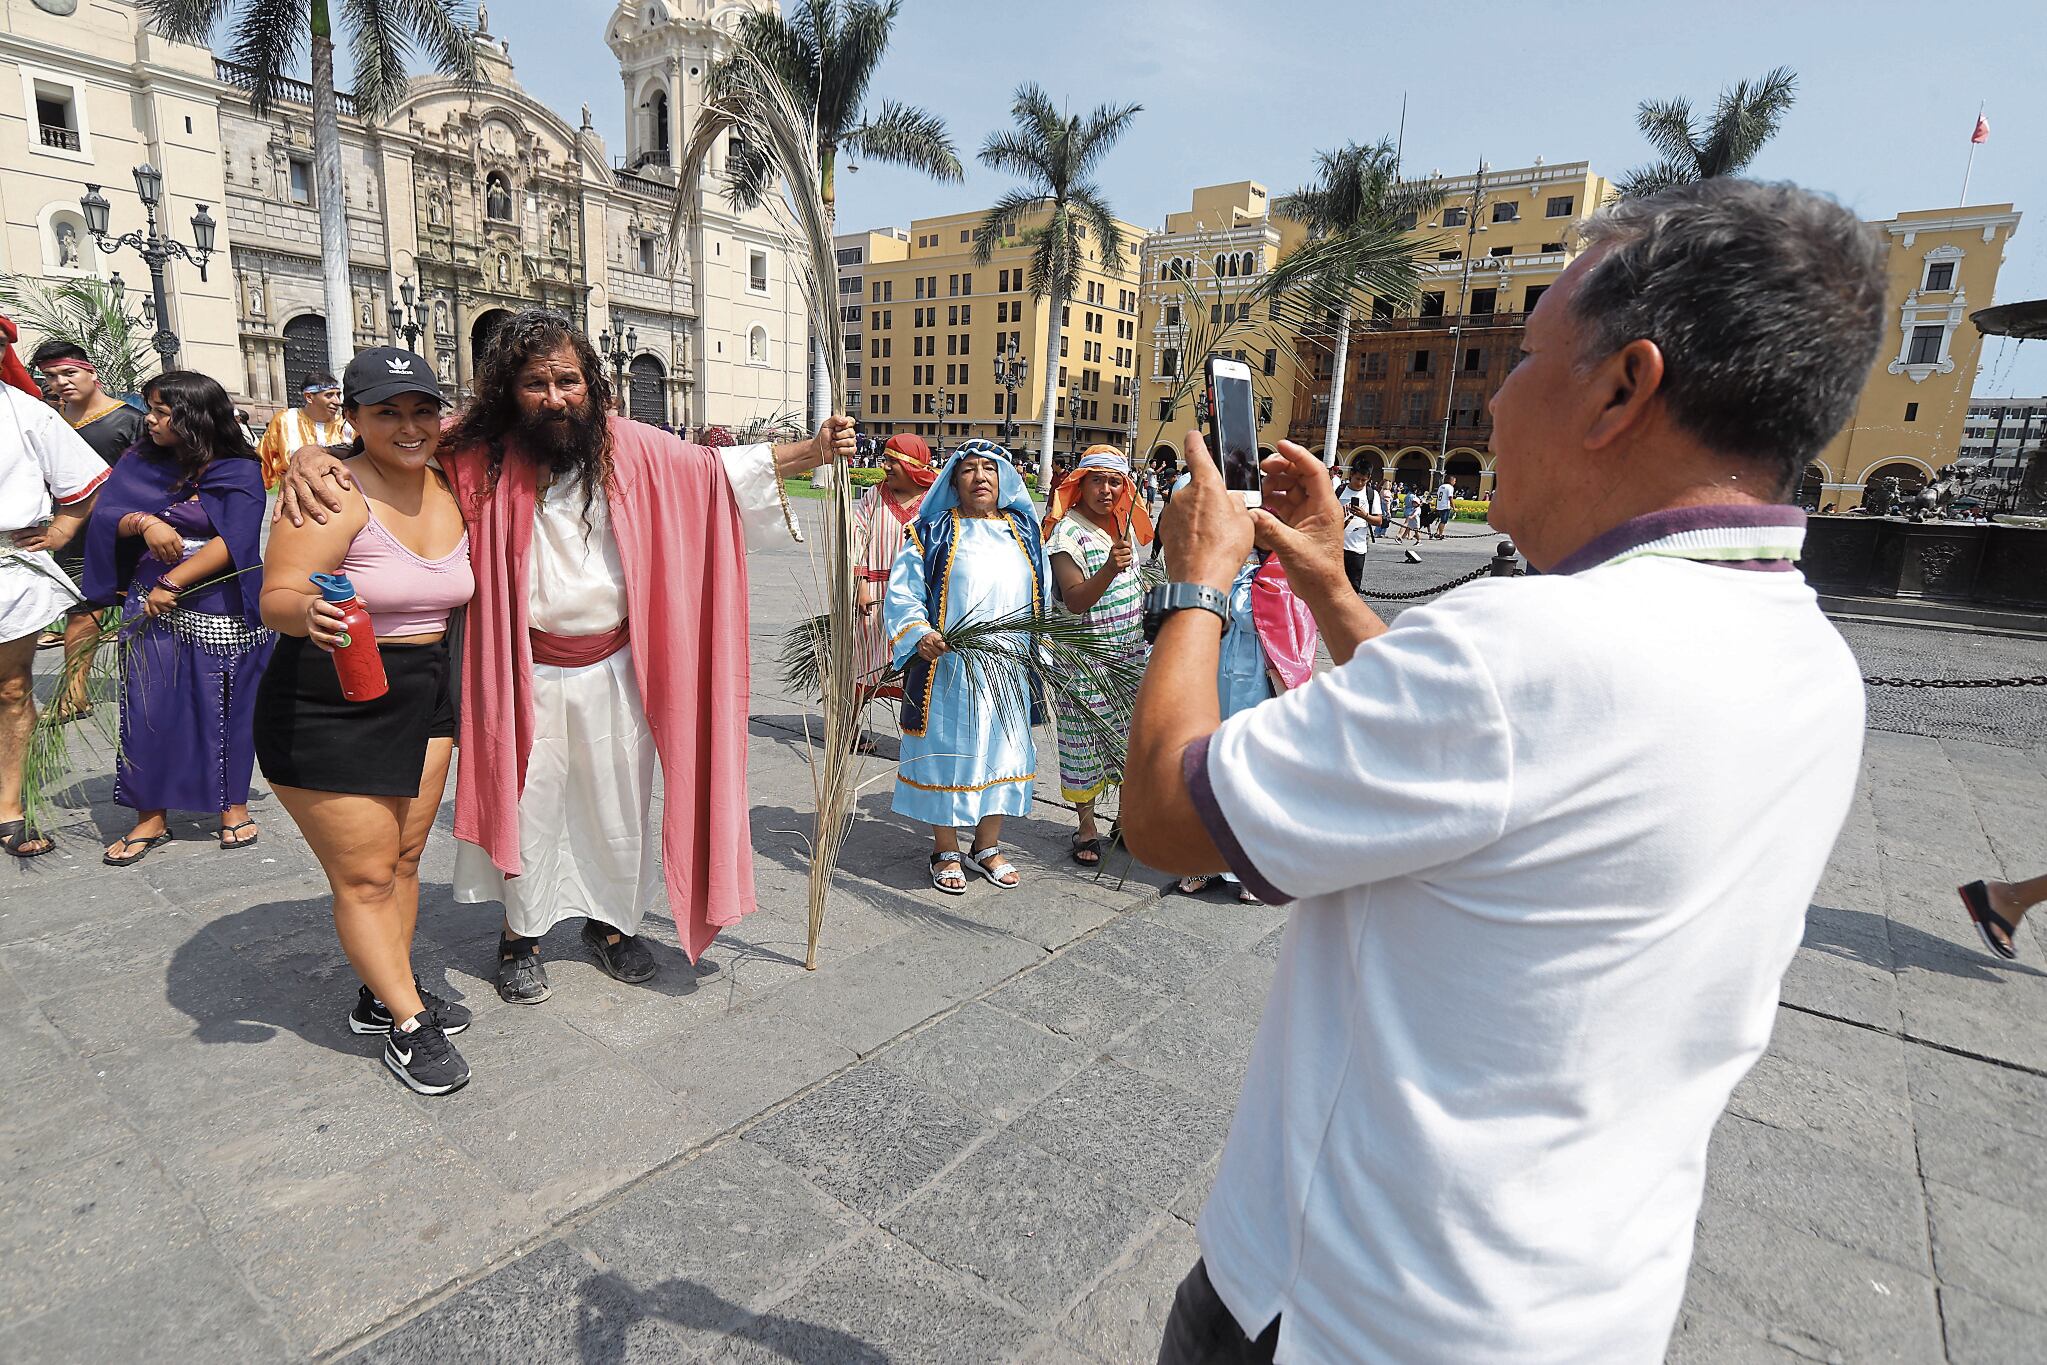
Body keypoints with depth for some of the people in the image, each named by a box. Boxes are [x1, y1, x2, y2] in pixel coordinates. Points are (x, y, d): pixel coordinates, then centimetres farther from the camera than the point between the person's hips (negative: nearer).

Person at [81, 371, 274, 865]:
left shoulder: (240, 471, -4)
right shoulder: (140, 463, 9)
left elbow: (233, 541, -13)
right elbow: (103, 515, 4)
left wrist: (173, 584, -15)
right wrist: (142, 522, -16)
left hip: (222, 612, -3)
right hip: (153, 605, 3)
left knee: (227, 710, 4)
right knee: (148, 710, 2)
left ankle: (233, 806, 19)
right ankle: (150, 819, 12)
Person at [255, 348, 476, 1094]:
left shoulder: (448, 488, 4)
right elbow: (275, 599, -24)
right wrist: (308, 612, -41)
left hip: (423, 697, 7)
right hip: (330, 709, -6)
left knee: (403, 859, 15)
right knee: (365, 875, 3)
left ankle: (381, 996, 33)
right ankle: (408, 1025, 16)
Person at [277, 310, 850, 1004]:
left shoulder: (629, 447, -5)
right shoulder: (480, 453, -11)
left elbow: (718, 469, 4)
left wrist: (814, 450, -3)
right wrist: (312, 456, -30)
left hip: (615, 668, 2)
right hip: (524, 673, -2)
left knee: (618, 804, 15)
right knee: (527, 805, 13)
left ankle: (611, 921, 38)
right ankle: (520, 934, 36)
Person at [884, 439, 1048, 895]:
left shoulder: (1024, 531, 12)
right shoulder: (934, 532, 1)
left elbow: (1043, 595, 18)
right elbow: (903, 592, -5)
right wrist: (919, 634, -21)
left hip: (1010, 670, 4)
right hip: (948, 668, -4)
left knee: (1002, 750, 11)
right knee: (948, 752, 3)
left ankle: (988, 846, 28)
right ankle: (946, 851, 19)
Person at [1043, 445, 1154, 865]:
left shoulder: (1124, 524, 10)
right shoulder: (1068, 531, -13)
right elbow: (1074, 600, -24)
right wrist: (1109, 569, -37)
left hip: (1132, 653, 7)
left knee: (1132, 736, 11)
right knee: (1086, 740, 2)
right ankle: (1087, 826, 16)